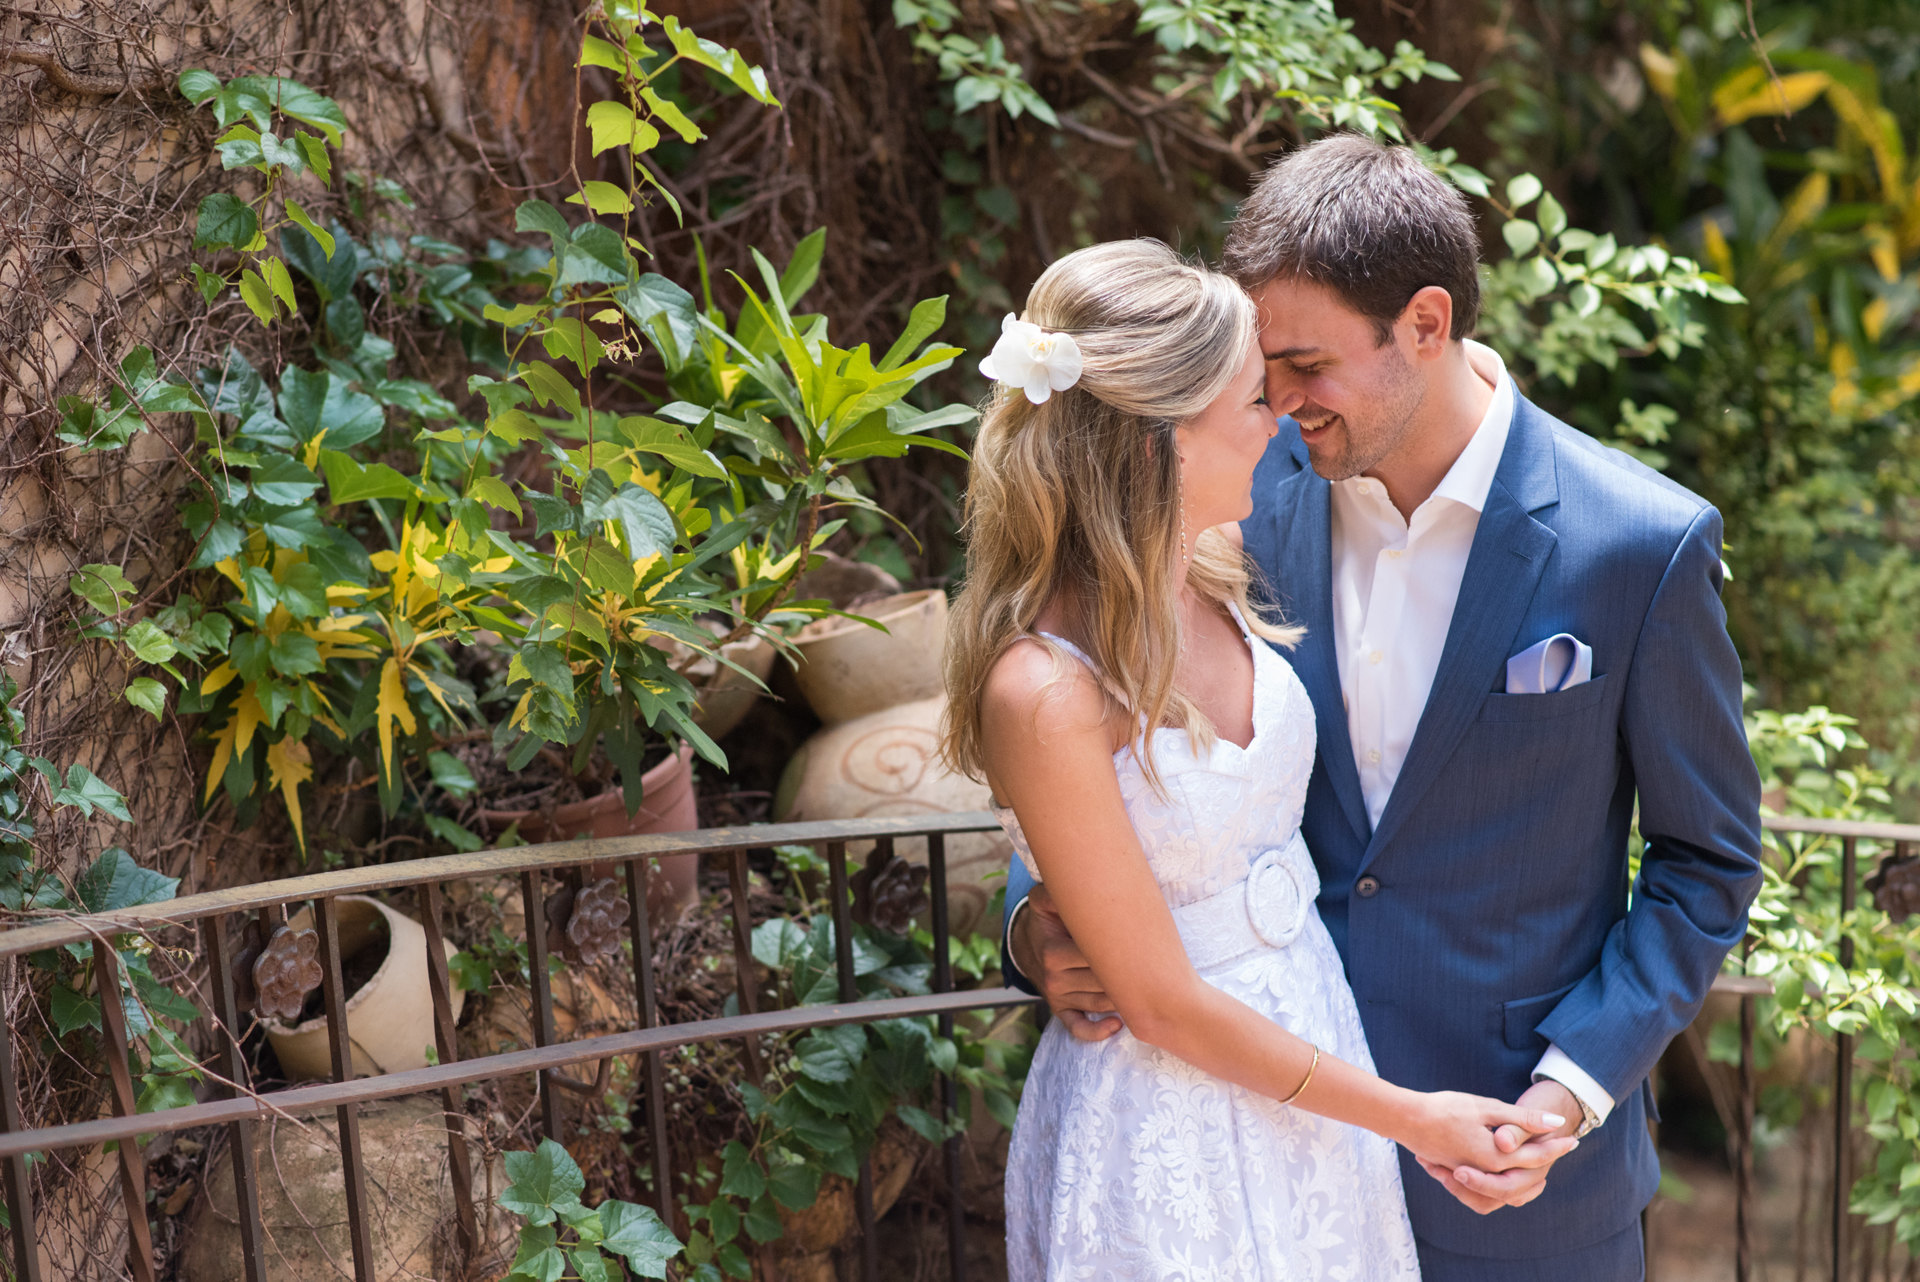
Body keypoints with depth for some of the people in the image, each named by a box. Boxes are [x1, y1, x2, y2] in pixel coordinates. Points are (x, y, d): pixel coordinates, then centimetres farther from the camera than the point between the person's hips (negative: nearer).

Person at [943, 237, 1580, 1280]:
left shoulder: (1208, 577, -5)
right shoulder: (1043, 694, -27)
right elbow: (1164, 1003, -20)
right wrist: (1410, 1118, -13)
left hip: (1312, 1034, 7)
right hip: (1170, 1117, -7)